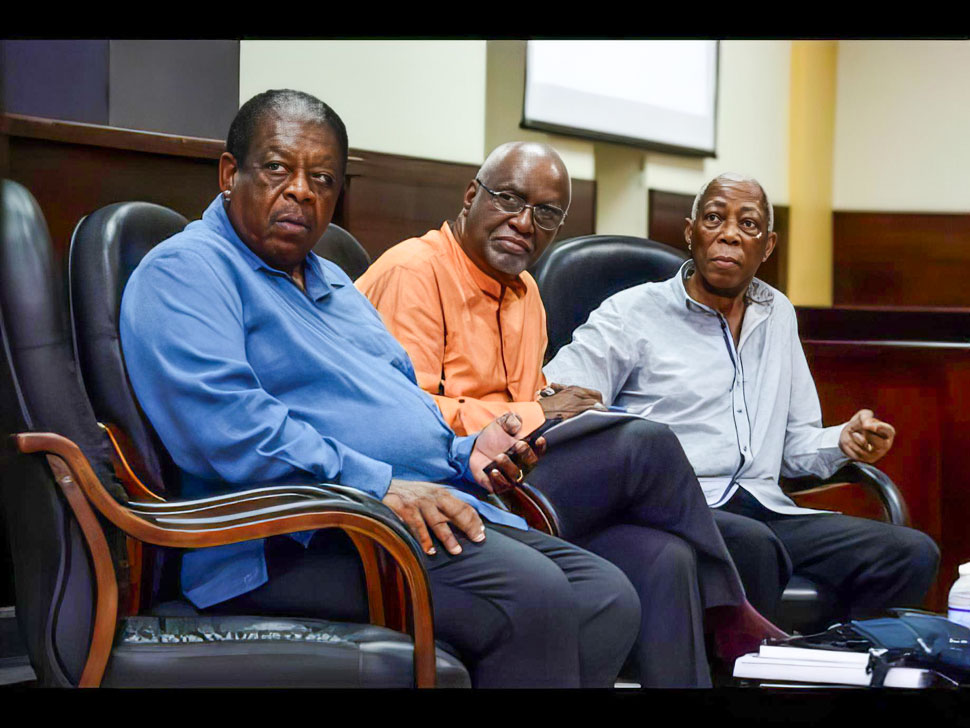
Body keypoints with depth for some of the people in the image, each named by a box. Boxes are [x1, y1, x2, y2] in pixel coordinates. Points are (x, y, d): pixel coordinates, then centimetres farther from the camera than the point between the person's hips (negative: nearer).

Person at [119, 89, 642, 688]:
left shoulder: (334, 283, 28)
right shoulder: (186, 270, -2)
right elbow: (224, 424, -19)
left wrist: (466, 455, 9)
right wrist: (379, 486, -22)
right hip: (294, 542, -9)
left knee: (608, 597, -7)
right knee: (530, 595, -28)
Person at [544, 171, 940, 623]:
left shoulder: (778, 315, 25)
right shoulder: (631, 313, 7)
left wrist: (843, 442, 5)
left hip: (765, 512, 5)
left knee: (914, 553, -18)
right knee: (749, 543, -39)